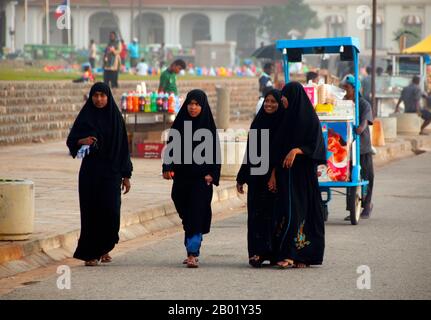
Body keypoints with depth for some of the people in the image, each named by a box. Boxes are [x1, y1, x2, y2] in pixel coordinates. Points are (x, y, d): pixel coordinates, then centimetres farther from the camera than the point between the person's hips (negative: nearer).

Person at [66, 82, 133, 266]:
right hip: (90, 170, -1)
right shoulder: (85, 117, 1)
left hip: (111, 171, 1)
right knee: (91, 211, -3)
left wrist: (126, 175, 3)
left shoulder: (116, 118, 5)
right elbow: (71, 140, 2)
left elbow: (123, 146, 7)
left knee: (110, 210, -7)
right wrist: (82, 141, -22)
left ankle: (104, 248, 17)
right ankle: (90, 254, 5)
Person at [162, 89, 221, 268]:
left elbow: (215, 151, 1)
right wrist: (168, 168, -8)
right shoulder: (179, 124, 6)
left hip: (201, 178, -3)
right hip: (181, 176, 3)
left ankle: (192, 254, -17)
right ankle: (192, 252, 20)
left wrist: (212, 174, -9)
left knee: (196, 215, -11)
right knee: (186, 215, 9)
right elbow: (171, 147, 5)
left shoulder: (208, 126, 1)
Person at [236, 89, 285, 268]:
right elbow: (249, 151, 14)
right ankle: (257, 253, -4)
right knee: (257, 213, -3)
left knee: (275, 212, 0)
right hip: (257, 176, 3)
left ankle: (275, 253, 7)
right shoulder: (257, 123, 10)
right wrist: (241, 178, 11)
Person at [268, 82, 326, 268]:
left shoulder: (309, 118, -6)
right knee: (288, 209, 1)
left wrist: (297, 150, -25)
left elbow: (316, 146, -11)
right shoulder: (287, 118, 13)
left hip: (304, 174, -6)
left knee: (299, 210, -9)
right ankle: (289, 255, 2)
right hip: (286, 173, 6)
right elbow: (278, 147, 14)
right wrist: (274, 173, 9)